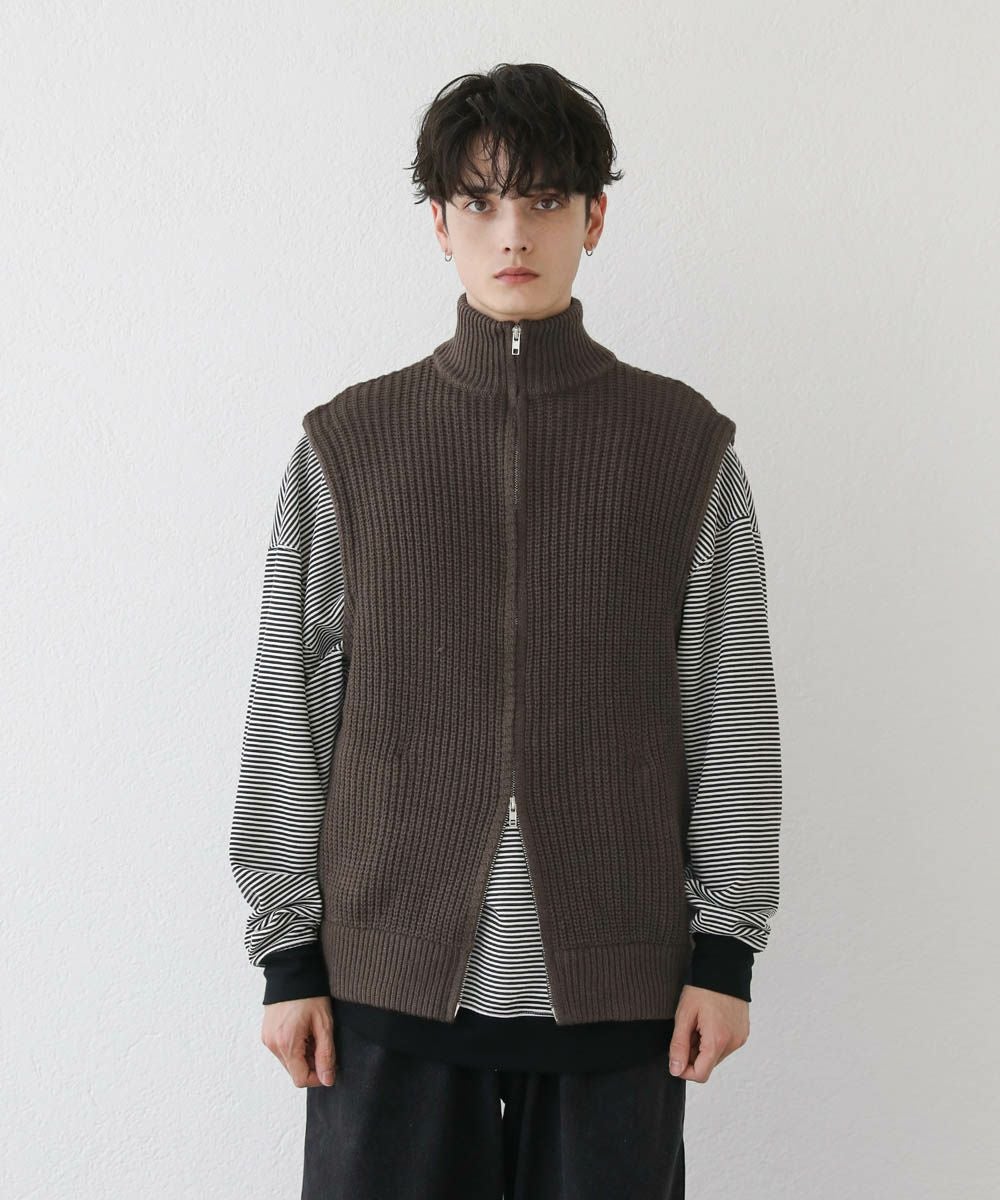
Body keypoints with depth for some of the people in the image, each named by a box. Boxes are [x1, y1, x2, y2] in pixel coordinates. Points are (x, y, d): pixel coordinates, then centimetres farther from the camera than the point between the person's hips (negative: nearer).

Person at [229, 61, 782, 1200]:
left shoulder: (686, 444, 4)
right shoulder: (347, 444, 4)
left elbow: (734, 716, 4)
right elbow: (287, 710, 4)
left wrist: (727, 948, 1)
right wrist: (286, 952, 2)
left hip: (617, 976, 0)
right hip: (391, 967, 0)